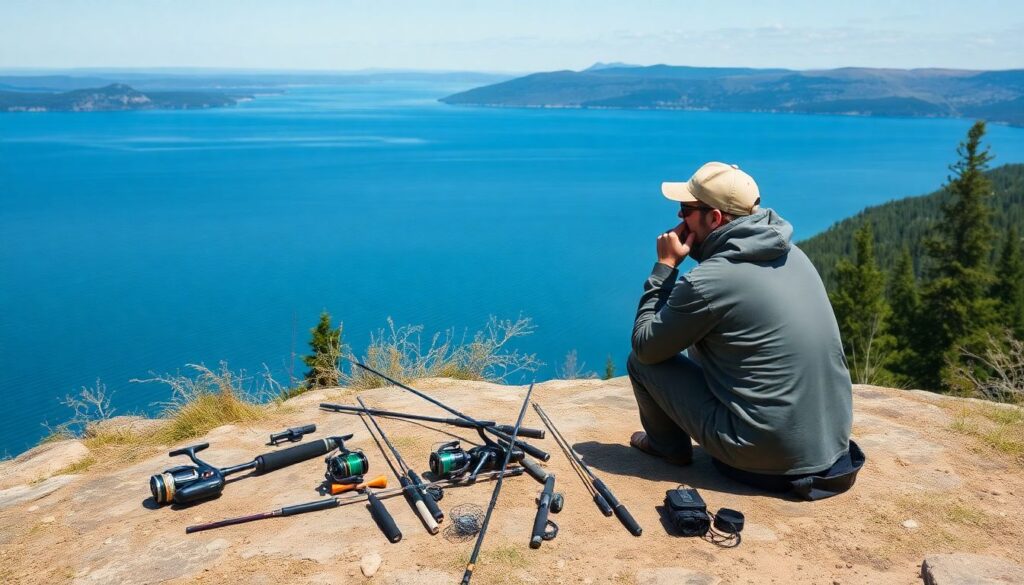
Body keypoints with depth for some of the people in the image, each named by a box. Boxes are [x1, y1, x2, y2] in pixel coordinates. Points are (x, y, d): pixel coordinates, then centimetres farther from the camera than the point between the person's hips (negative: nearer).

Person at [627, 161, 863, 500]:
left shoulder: (708, 280, -20)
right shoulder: (790, 254, 4)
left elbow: (644, 347, -7)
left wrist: (665, 266, -4)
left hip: (772, 454, -8)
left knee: (642, 362, 4)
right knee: (700, 344, 23)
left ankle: (668, 445, 26)